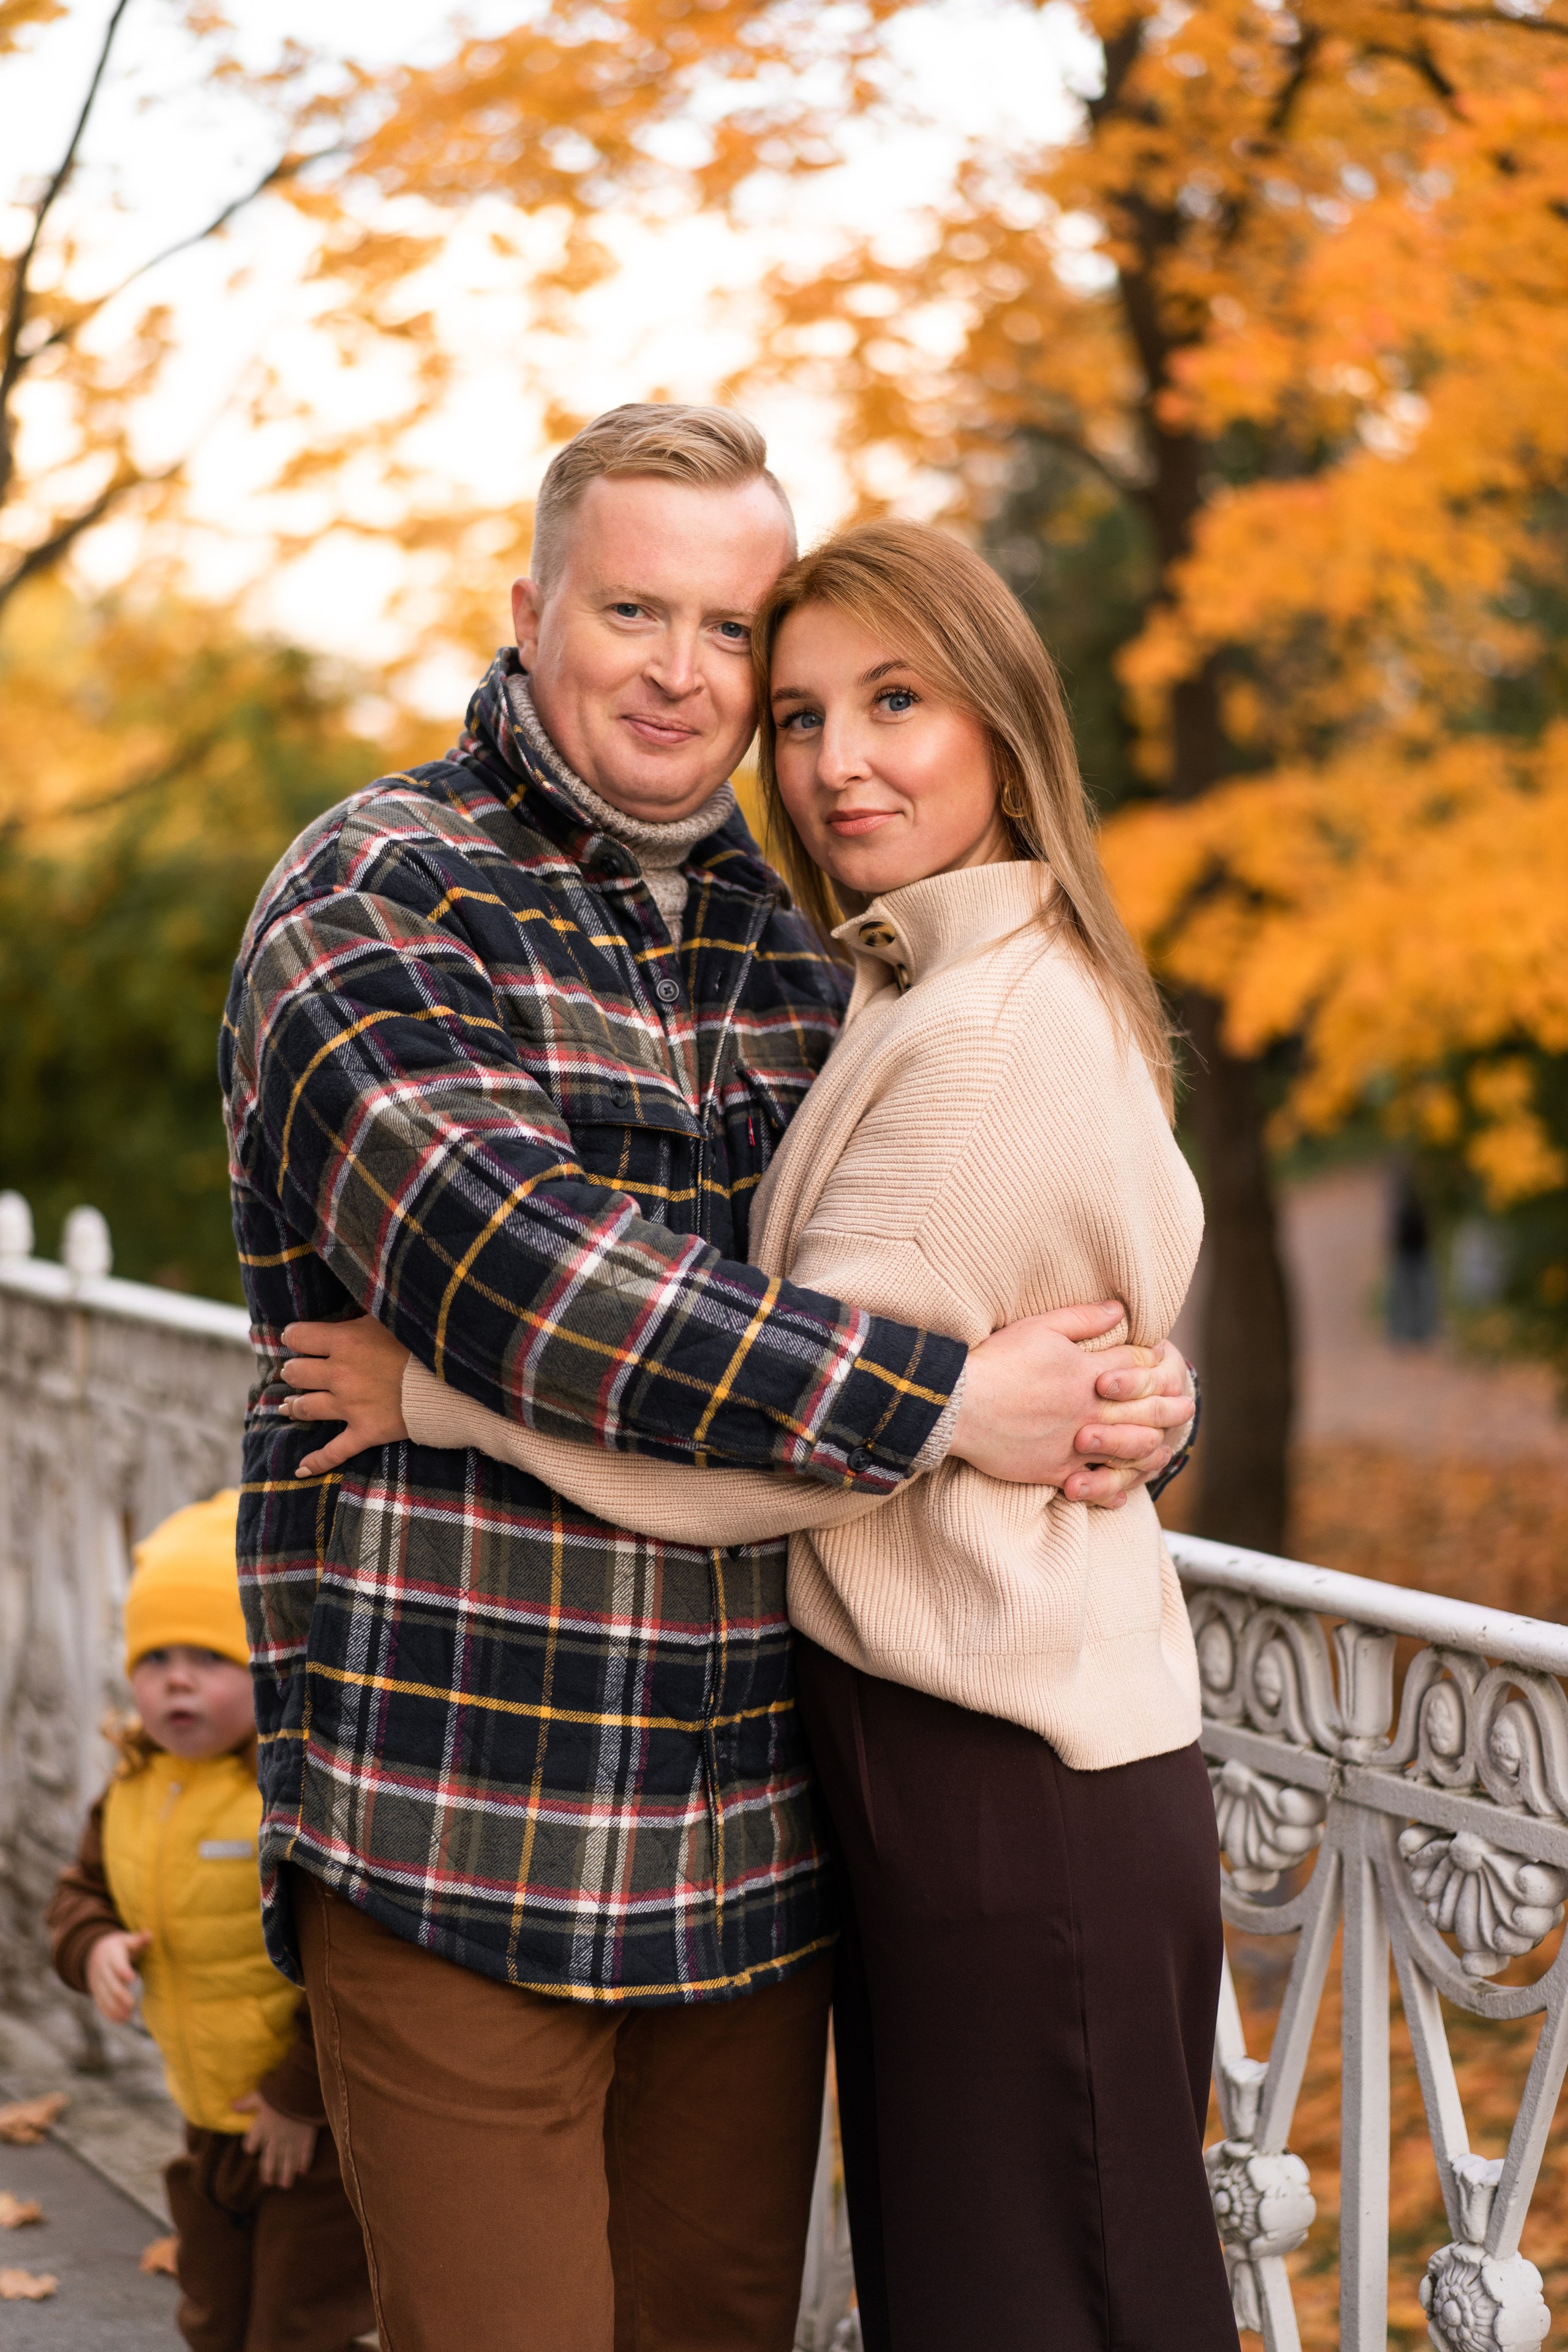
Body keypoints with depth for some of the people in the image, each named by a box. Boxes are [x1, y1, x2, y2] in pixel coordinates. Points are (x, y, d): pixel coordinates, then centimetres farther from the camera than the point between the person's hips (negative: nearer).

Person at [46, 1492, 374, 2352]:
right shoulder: (135, 1789, -1)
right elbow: (79, 1894, 12)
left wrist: (302, 2096, -22)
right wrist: (95, 1948, -12)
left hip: (331, 2123, -7)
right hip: (214, 2119, 7)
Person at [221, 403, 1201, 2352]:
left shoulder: (792, 950, 14)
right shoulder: (373, 898, -5)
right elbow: (499, 1256, -21)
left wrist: (1143, 1390, -6)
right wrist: (941, 1399, -22)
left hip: (759, 1837, 6)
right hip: (461, 1832, -6)